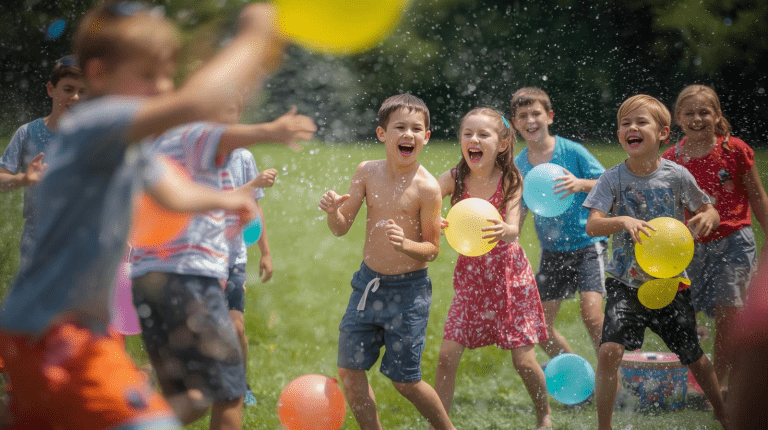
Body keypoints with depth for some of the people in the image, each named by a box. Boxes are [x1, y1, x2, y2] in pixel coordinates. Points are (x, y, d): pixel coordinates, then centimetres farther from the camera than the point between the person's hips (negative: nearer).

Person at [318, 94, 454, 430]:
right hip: (368, 282, 5)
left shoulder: (426, 187, -16)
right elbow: (341, 228, 1)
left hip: (409, 289, -5)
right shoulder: (367, 172, -3)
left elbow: (432, 248, -10)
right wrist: (333, 210, -21)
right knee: (349, 369, 5)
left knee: (404, 380, 2)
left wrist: (405, 244, -30)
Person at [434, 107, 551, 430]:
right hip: (470, 274, 2)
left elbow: (513, 231, -23)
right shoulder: (454, 179, -8)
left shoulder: (510, 180, -12)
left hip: (509, 273, -2)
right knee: (447, 354, -8)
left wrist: (502, 230, -47)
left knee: (523, 360, 0)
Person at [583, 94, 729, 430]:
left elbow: (709, 211, 6)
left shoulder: (677, 175, -6)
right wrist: (623, 221, -36)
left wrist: (708, 217, -19)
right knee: (609, 351, -19)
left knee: (693, 357, 10)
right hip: (626, 282, -1)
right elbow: (592, 225, -17)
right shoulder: (613, 179, -7)